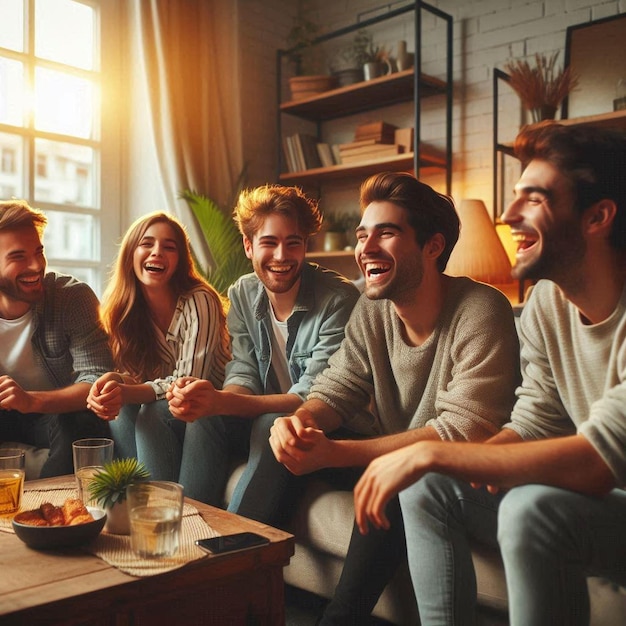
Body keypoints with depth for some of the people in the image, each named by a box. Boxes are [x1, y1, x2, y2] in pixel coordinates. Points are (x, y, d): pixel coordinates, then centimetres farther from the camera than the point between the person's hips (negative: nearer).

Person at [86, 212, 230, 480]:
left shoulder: (199, 301, -20)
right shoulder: (124, 306, -4)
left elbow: (189, 382, -21)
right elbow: (133, 372, -1)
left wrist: (127, 392, -36)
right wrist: (113, 380, -26)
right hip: (158, 405, 4)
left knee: (152, 413, -29)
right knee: (121, 413, -25)